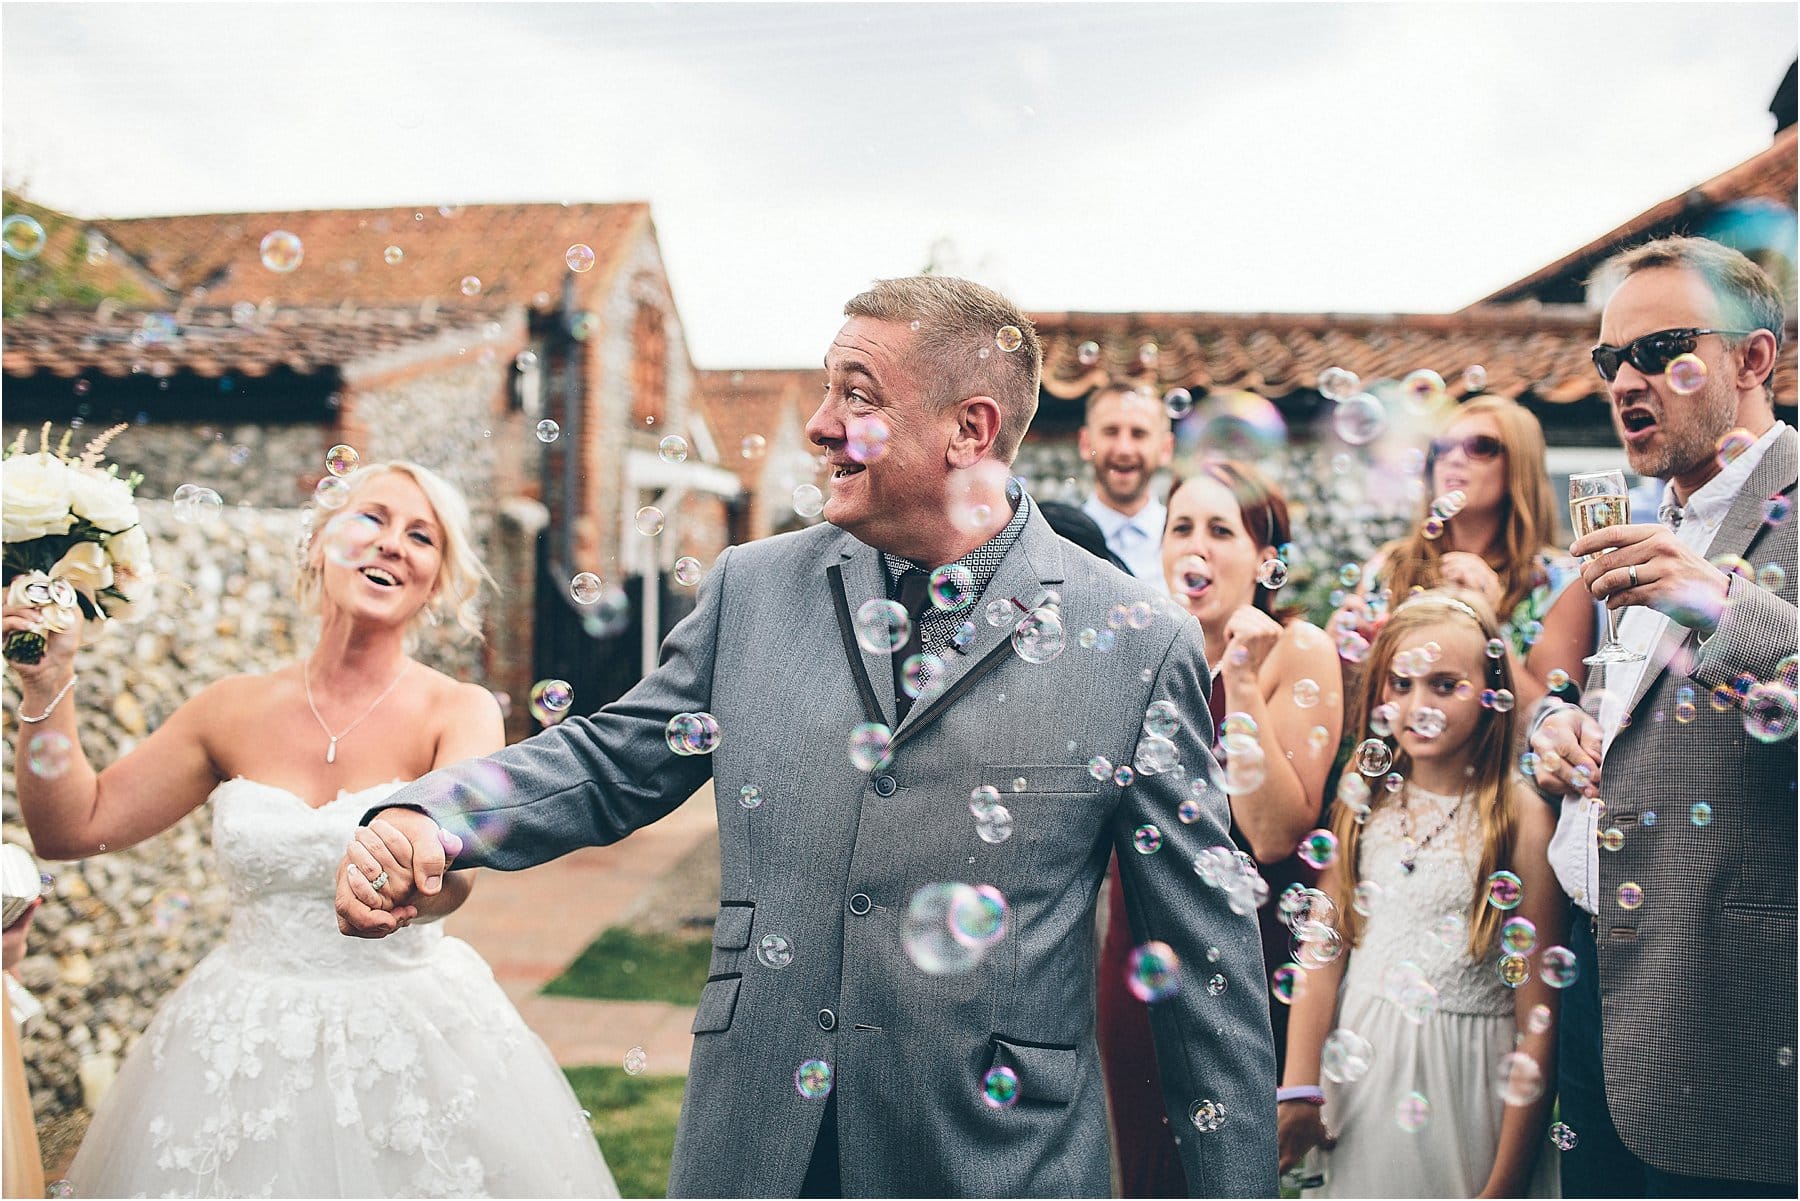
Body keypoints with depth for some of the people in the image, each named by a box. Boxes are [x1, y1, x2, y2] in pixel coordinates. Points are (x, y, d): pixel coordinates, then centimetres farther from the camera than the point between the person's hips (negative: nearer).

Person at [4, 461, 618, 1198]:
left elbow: (451, 881, -29)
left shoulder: (458, 713, -11)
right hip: (244, 1050, 3)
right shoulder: (238, 711, -1)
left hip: (410, 1047, -2)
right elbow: (73, 827, 5)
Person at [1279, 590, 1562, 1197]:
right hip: (1360, 1062, 3)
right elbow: (1322, 949, -2)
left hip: (1468, 1075, -3)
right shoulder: (1362, 805, 0)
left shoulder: (1521, 820, -12)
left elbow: (1538, 1015, -11)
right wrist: (1299, 1089, -7)